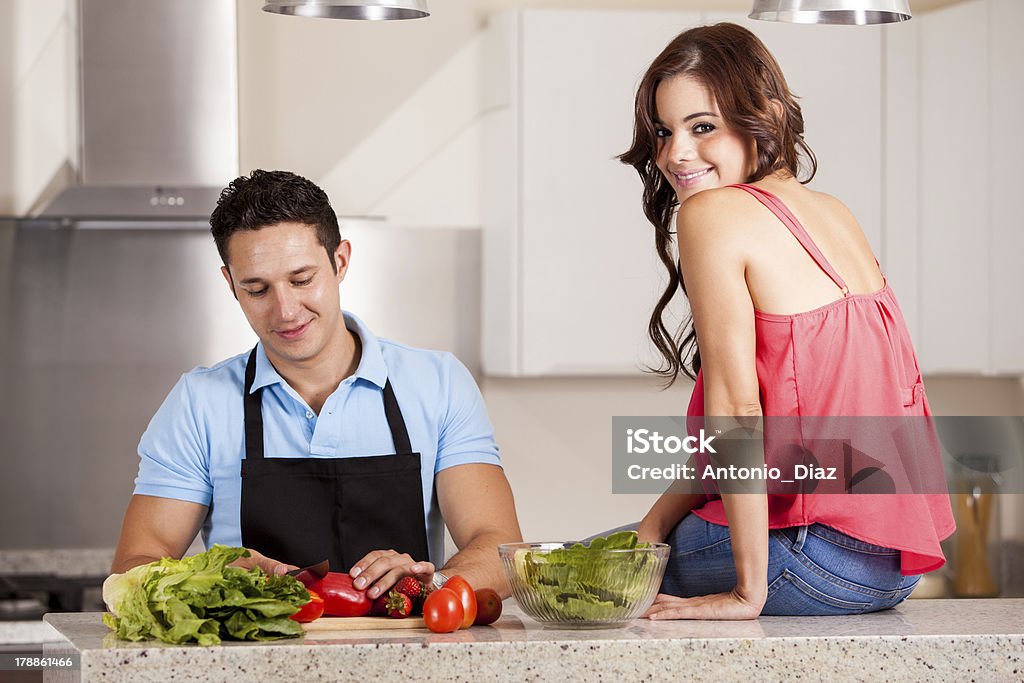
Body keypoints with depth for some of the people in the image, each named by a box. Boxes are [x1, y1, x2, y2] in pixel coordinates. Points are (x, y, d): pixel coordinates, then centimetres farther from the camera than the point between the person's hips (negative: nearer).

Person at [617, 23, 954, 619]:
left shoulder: (712, 213, -12)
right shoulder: (837, 216, 13)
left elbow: (736, 406, -17)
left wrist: (746, 591, -16)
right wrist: (655, 524, 8)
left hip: (822, 557, -9)